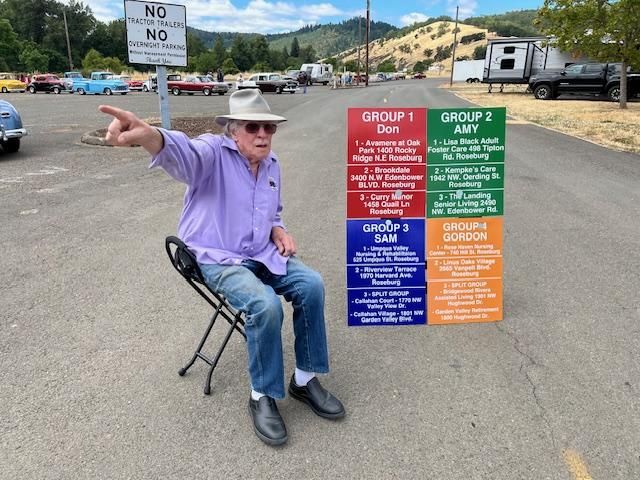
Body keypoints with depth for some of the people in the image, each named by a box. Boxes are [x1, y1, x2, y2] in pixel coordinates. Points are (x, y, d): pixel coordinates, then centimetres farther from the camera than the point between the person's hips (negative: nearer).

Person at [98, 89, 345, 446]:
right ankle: (263, 396, -7)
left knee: (312, 284, -14)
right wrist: (147, 135, -63)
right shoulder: (213, 152, -13)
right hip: (218, 260, -6)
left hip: (263, 255, 7)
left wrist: (278, 230, 1)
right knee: (266, 304, -30)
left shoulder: (272, 164, 9)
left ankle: (305, 379, 3)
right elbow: (182, 152, -40)